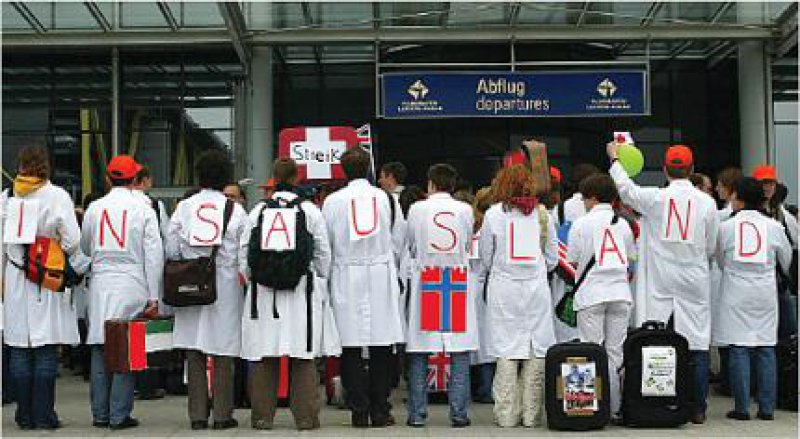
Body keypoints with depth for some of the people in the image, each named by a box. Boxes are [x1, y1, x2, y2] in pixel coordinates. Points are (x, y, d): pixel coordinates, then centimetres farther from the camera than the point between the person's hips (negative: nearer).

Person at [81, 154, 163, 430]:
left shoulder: (95, 208, 4)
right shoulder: (143, 210, -3)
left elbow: (85, 247, 17)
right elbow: (154, 254, -5)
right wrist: (153, 296, -1)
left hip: (100, 285, 3)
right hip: (131, 287, -3)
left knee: (100, 349, 8)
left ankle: (100, 414, 14)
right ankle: (119, 415, 1)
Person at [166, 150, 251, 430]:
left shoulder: (183, 207, 2)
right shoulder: (235, 210, -3)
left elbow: (171, 251, 2)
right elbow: (245, 254, -4)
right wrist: (245, 280, 6)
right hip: (226, 288, -2)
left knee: (194, 354, 6)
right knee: (222, 355, 3)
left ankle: (197, 415, 9)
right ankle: (222, 415, 6)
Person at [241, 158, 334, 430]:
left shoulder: (258, 211, 2)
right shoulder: (310, 211, -1)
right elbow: (324, 254, 3)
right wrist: (320, 285, 15)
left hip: (263, 292, 1)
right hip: (301, 291, -1)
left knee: (264, 356, 6)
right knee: (303, 357, 4)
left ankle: (263, 415, 9)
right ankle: (305, 415, 5)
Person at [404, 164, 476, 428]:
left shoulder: (417, 209, -1)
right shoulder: (465, 209, 1)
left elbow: (411, 248, 9)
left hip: (425, 281, 0)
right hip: (458, 280, 1)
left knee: (419, 352, 5)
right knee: (460, 351, 5)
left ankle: (417, 414, 7)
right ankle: (459, 413, 4)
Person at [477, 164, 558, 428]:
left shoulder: (494, 213, -1)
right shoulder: (542, 213, 5)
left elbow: (484, 257, 6)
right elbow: (552, 258, 11)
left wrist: (481, 275, 25)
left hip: (504, 290, -1)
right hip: (537, 290, 2)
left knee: (506, 350, 2)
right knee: (537, 350, 4)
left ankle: (506, 415, 3)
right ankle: (532, 414, 5)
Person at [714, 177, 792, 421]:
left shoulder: (725, 227, -2)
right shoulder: (774, 226, 1)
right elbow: (787, 261, 16)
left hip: (736, 294, -1)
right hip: (765, 293, 1)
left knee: (739, 350, 1)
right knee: (766, 350, 6)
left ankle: (742, 408, 1)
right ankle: (767, 408, 8)